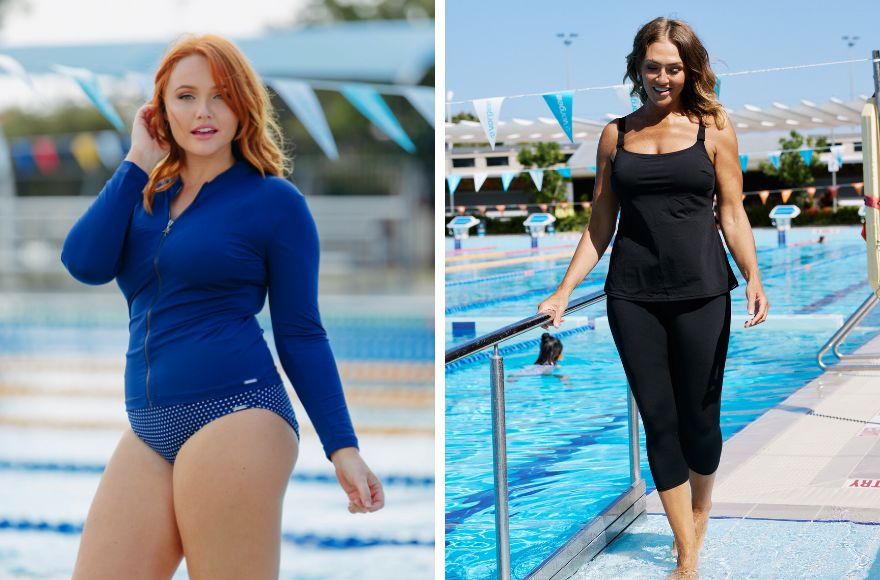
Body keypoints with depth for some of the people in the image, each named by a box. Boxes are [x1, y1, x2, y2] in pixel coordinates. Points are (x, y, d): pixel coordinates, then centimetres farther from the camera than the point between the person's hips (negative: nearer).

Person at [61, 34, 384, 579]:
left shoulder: (273, 199, 2)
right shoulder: (146, 193, 17)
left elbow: (301, 334, 1)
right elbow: (86, 264, -2)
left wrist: (343, 448, -5)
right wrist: (139, 163, 3)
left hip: (235, 416, -6)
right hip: (149, 430, 6)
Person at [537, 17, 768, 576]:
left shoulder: (713, 127, 4)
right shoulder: (616, 135, 9)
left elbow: (733, 214, 2)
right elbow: (600, 225, 11)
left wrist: (753, 278, -12)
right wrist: (564, 291, 5)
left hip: (701, 292, -2)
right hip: (633, 295, 2)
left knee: (699, 419, 4)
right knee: (659, 421, 2)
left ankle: (698, 521, 31)